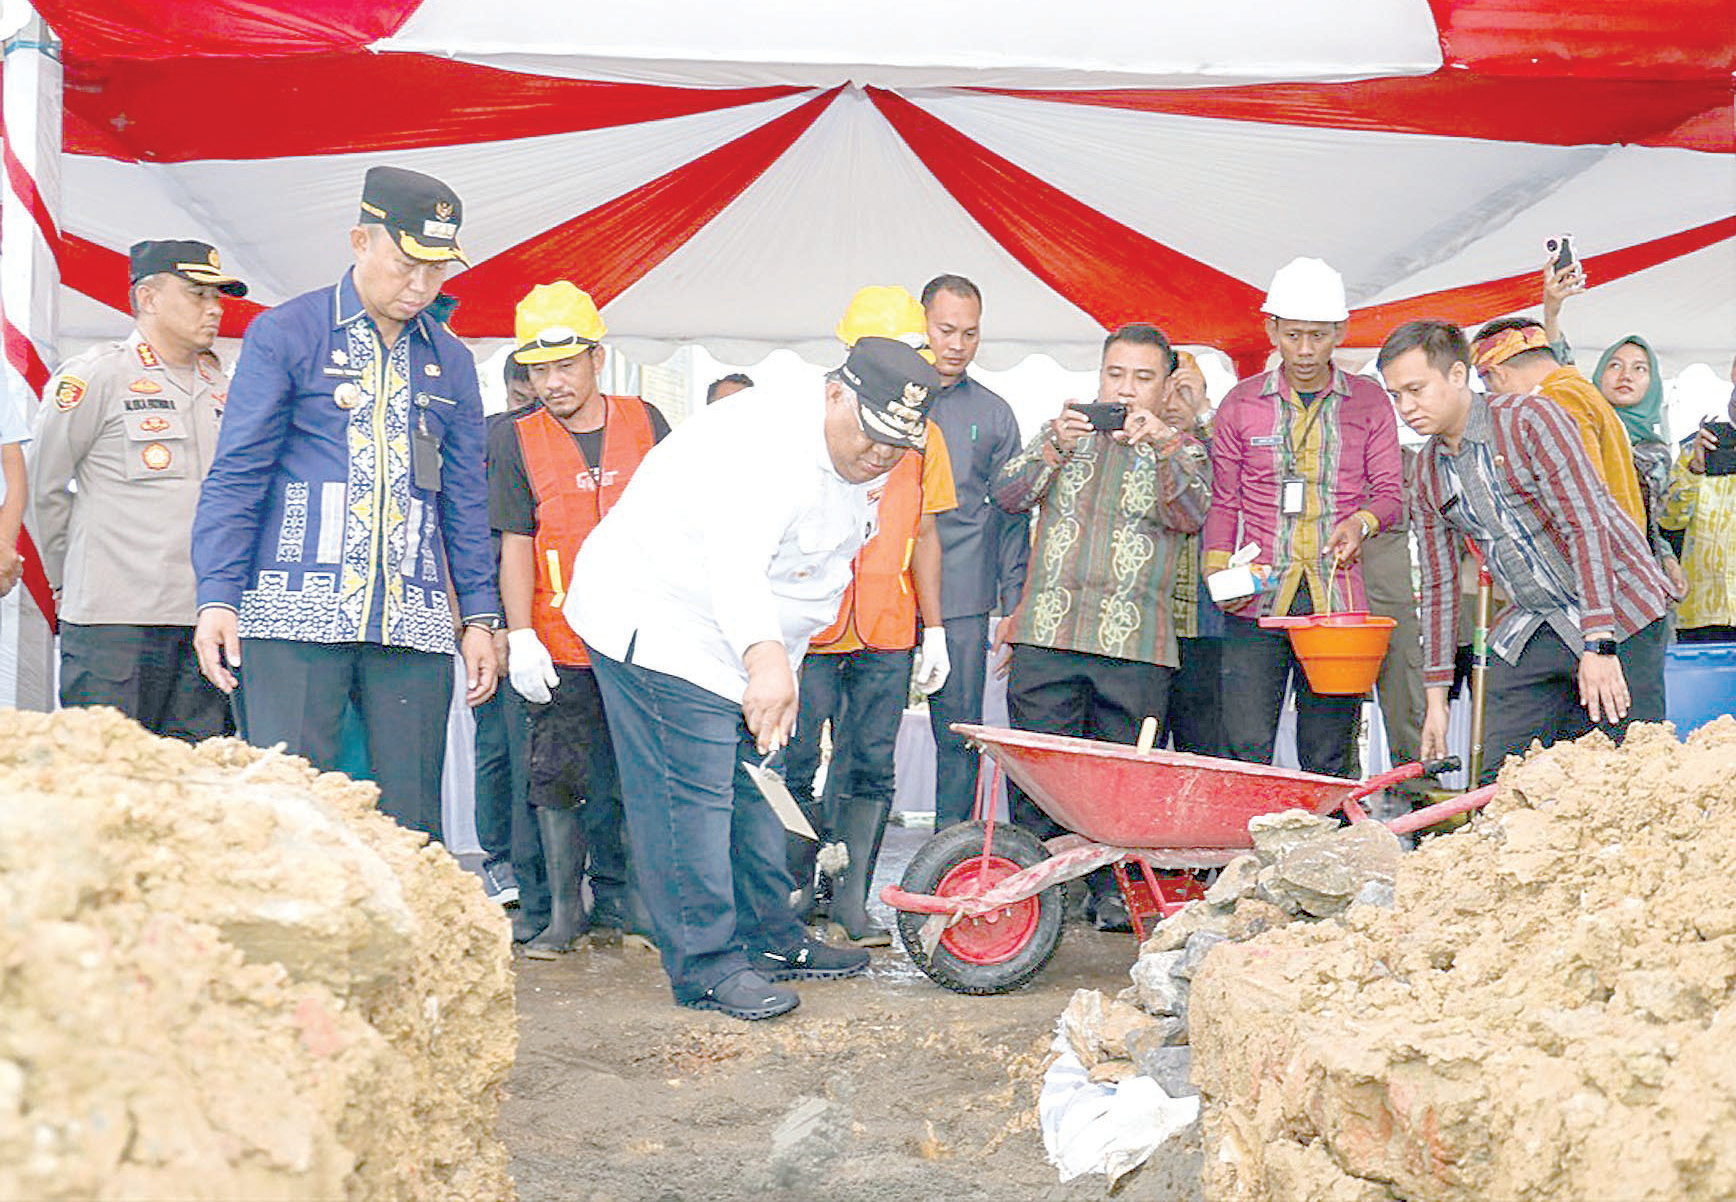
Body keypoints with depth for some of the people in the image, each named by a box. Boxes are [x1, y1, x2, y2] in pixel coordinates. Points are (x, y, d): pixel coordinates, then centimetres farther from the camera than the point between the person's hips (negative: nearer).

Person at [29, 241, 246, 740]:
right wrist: (69, 578, 10)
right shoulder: (95, 375, -2)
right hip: (116, 620, -5)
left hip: (205, 621, 6)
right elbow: (44, 486, 3)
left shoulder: (219, 387, 16)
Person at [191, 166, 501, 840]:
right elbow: (236, 474, 1)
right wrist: (217, 597, -8)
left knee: (412, 820, 3)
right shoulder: (284, 335, 4)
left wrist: (480, 616, 13)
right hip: (298, 615, -4)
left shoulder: (450, 361, 17)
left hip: (414, 628, 4)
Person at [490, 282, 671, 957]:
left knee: (630, 779, 4)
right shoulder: (516, 440, 1)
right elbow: (515, 543, -2)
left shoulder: (644, 423, 5)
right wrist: (520, 635, -9)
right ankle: (564, 910, 9)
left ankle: (615, 904, 16)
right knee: (560, 778, -1)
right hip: (563, 646, -1)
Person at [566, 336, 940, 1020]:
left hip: (739, 650, 10)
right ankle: (705, 965, -4)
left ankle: (769, 939, 28)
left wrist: (783, 675, 18)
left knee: (749, 789, 16)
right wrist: (765, 658, -58)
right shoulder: (764, 443, -27)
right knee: (691, 797, -11)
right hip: (657, 630, -10)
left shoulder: (851, 478, 7)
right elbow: (733, 559, -43)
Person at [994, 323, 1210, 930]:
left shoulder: (1181, 449, 13)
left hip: (1134, 643, -1)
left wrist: (1162, 444, -21)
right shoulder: (1061, 432, 18)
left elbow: (1189, 516, -6)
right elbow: (1008, 495, 4)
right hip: (1048, 632, 1)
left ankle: (1112, 889, 13)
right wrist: (1056, 447, -13)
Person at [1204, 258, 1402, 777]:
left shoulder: (1369, 403, 9)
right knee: (1245, 749, -7)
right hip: (1257, 601, 0)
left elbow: (1389, 492, 10)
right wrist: (1219, 566, -3)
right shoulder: (1241, 404, 10)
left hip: (1337, 598, 0)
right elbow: (1224, 501, 14)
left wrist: (1361, 522, -12)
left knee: (1329, 761, 2)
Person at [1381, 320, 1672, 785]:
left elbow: (1587, 527, -19)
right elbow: (1439, 585, 13)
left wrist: (1598, 645, -26)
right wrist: (1436, 696, 10)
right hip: (1531, 633, 6)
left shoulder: (1529, 419, -12)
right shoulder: (1428, 471, 7)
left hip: (1616, 619, -6)